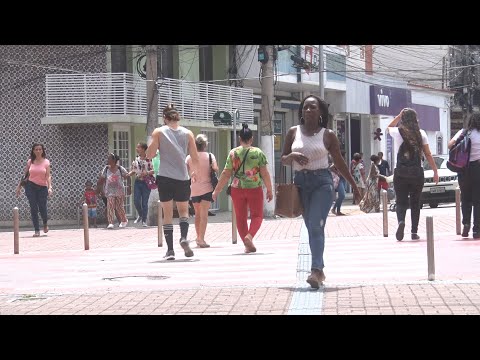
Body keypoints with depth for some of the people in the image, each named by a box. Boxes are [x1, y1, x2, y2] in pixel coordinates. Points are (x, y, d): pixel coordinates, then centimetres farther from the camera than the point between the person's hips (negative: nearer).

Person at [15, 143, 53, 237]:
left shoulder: (46, 162, 0)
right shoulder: (30, 161, 4)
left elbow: (48, 176, -6)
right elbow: (25, 174, 11)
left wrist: (50, 187, -19)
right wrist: (19, 186, 11)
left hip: (42, 187, -1)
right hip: (31, 186, 1)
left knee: (42, 208, -3)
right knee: (33, 208, -5)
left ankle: (45, 224, 30)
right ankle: (37, 230, 2)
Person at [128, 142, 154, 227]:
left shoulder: (149, 159, -9)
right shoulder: (136, 159, 7)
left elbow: (154, 170, -8)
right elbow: (133, 170, 15)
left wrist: (147, 172, -24)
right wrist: (128, 174, -2)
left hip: (146, 182, -4)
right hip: (137, 182, 4)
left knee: (144, 203, 0)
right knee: (136, 201, -2)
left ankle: (144, 221, 12)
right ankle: (140, 215, 25)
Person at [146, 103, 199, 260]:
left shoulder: (158, 132, 0)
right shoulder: (187, 133, 4)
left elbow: (150, 155, -2)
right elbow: (195, 159, 5)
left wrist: (152, 144, 18)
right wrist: (193, 171, 24)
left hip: (165, 178, -1)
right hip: (182, 178, 1)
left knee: (168, 213, 7)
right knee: (183, 210, 16)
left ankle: (170, 249, 2)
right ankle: (184, 238, -10)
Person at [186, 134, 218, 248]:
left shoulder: (189, 157, 1)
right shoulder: (210, 156, -5)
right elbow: (215, 169, -13)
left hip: (194, 189, 3)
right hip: (206, 188, -3)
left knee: (197, 214, 18)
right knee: (204, 214, -6)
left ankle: (198, 237, 24)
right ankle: (201, 239, -17)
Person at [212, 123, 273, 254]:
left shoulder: (233, 153, 0)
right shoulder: (258, 153, -3)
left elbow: (226, 174, -1)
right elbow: (265, 173, -4)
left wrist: (217, 190, 7)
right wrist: (269, 190, 6)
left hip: (237, 189, 2)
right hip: (254, 189, -1)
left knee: (241, 217, 11)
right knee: (257, 215, 9)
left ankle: (248, 245, 10)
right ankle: (249, 236, -16)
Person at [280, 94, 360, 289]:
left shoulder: (328, 135, 2)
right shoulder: (293, 132, 8)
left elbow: (339, 163, 10)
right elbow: (283, 159, 11)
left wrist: (354, 185, 15)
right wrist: (293, 156, -12)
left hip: (322, 182, -3)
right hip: (301, 182, 4)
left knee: (316, 226, -17)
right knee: (311, 228, 9)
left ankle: (316, 270, -27)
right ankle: (319, 270, 16)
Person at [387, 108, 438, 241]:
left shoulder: (397, 132, -2)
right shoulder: (421, 134, -1)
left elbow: (388, 127, 23)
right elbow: (428, 155, 1)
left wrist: (399, 115, 20)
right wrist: (435, 171, 8)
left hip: (400, 172, -1)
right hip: (417, 172, 1)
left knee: (401, 202, 4)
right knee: (415, 203, 11)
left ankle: (401, 221, -24)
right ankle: (414, 232, 9)